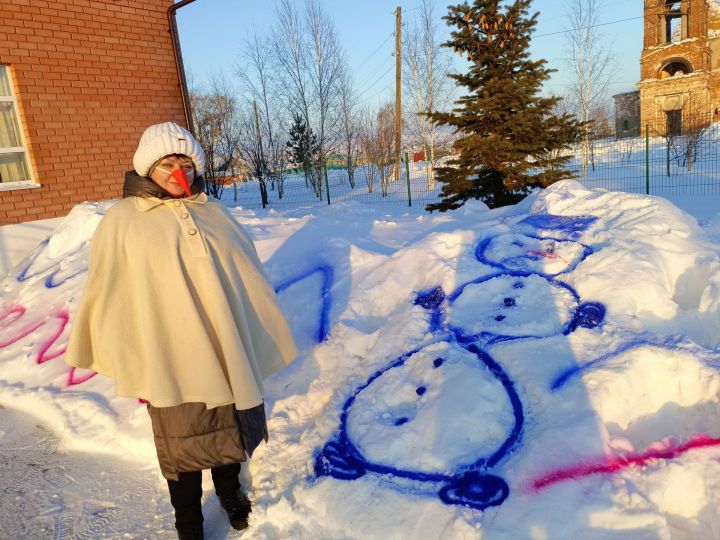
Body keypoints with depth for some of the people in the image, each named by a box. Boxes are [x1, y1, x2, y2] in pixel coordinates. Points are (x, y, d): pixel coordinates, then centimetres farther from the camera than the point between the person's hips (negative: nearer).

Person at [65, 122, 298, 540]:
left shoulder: (214, 213, 6)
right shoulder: (122, 222, -4)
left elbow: (249, 278, 11)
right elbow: (108, 295, -3)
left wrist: (266, 334, 13)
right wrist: (124, 362, -2)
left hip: (226, 351, 3)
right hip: (170, 360, -3)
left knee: (229, 426, 18)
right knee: (182, 441, 9)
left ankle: (230, 491, 45)